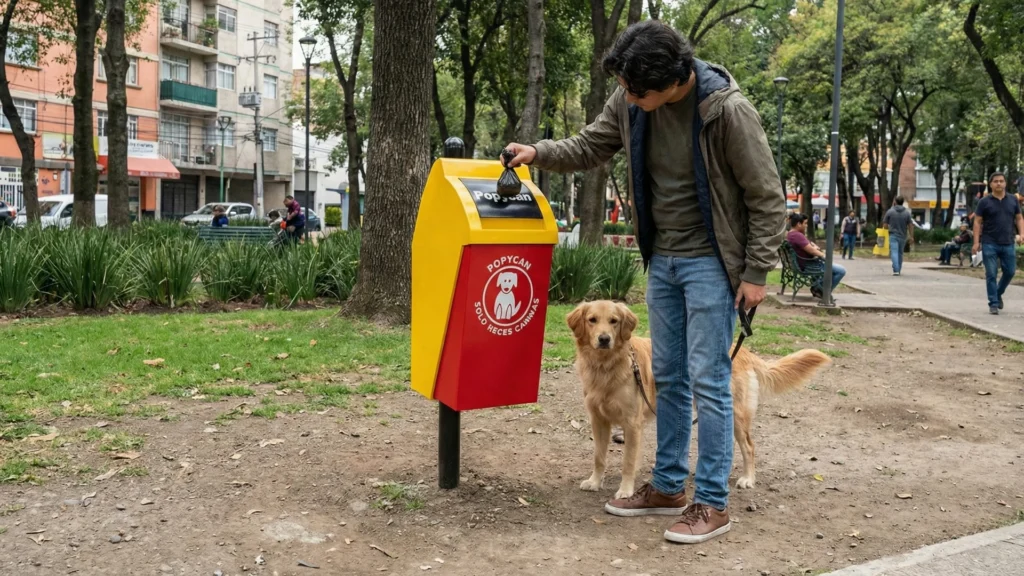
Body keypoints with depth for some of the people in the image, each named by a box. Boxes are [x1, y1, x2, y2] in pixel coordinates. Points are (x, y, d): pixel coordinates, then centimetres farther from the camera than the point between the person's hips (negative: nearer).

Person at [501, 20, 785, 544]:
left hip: (710, 262, -6)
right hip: (662, 258, 6)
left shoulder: (727, 110, -22)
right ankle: (667, 486, 24)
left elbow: (766, 197, -15)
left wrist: (756, 273, -13)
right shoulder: (630, 101, -5)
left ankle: (712, 503, 5)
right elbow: (591, 146, 12)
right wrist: (540, 153, -4)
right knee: (668, 377, 13)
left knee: (708, 380, -5)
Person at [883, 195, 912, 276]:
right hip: (903, 236, 3)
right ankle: (899, 270, 25)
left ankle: (896, 270, -21)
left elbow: (885, 225, -2)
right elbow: (910, 226, 0)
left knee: (894, 253, -7)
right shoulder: (907, 212, -2)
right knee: (900, 253, 16)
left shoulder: (890, 211, -6)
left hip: (893, 235, -3)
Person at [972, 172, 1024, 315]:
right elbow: (977, 222, 0)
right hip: (989, 244, -3)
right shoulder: (984, 202, 0)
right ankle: (993, 303, 6)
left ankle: (998, 294, 31)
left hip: (1008, 244, 3)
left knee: (1010, 272, 6)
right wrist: (976, 242, -7)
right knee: (991, 274, -1)